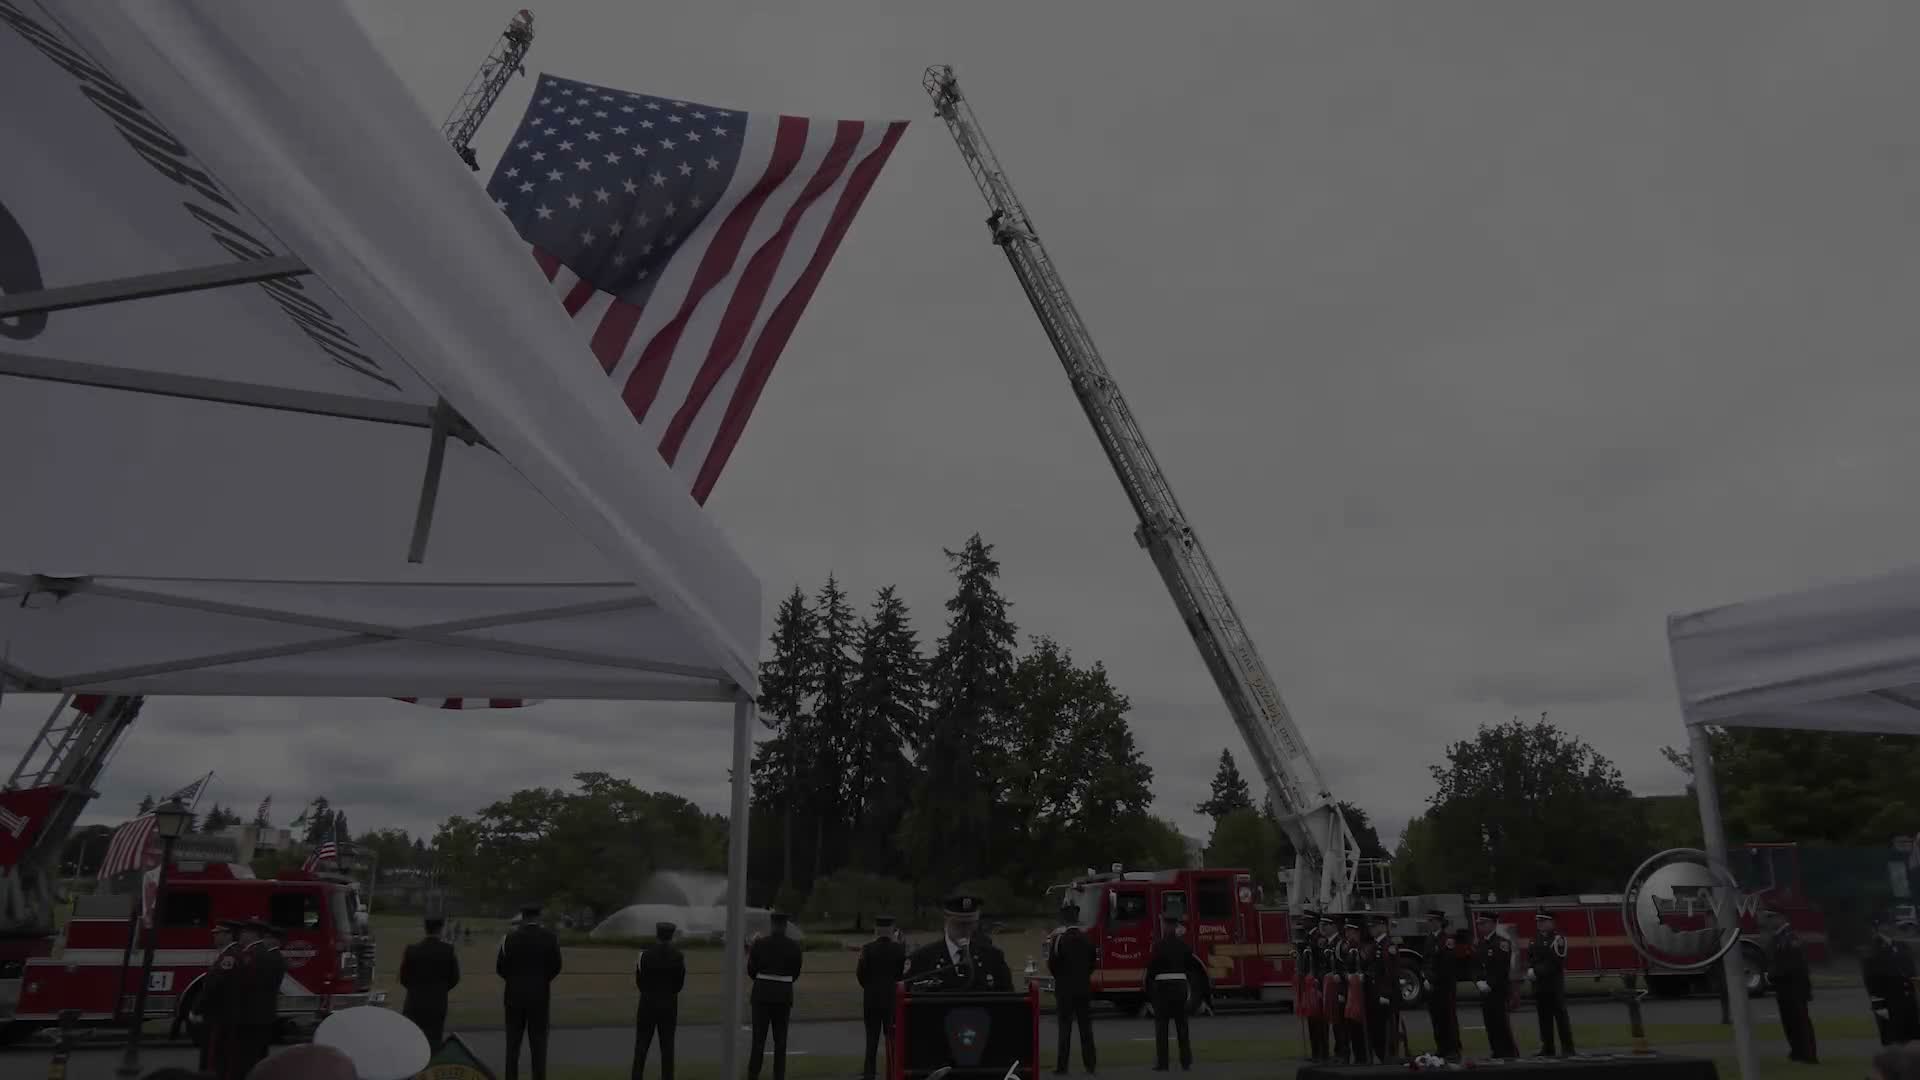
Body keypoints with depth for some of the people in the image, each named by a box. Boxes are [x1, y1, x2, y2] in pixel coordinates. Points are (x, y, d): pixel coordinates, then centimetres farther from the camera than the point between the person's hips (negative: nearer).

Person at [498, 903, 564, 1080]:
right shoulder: (550, 937, -5)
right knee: (538, 1043, 3)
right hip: (540, 995, -1)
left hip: (514, 994, 1)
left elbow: (500, 967, -1)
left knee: (513, 1042, 10)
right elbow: (556, 966, -1)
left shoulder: (511, 937, -5)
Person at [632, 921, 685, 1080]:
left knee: (642, 1045, 9)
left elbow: (637, 981, 0)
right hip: (670, 1006, 1)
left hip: (648, 1003, -1)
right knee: (667, 1046, 7)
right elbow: (681, 984, 2)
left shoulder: (644, 954, -10)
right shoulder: (679, 957, -7)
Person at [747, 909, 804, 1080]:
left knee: (758, 1040, 6)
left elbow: (751, 971, 1)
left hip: (762, 994, -1)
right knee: (780, 1041, 10)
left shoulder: (760, 943, -7)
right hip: (783, 996, 1)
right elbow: (795, 973, 6)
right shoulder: (794, 946, -3)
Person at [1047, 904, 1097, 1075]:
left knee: (1065, 1028, -1)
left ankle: (1062, 1066, -2)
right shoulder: (1087, 938, 0)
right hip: (1085, 988, 4)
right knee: (1086, 1027, 10)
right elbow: (1093, 961, 8)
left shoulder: (1059, 939, -12)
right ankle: (1090, 1063, 11)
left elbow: (1051, 964, -10)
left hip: (1064, 989, -4)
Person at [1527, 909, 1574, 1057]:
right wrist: (1530, 970, -6)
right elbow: (1530, 956, 13)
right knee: (1544, 1017, 8)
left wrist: (1536, 971, -17)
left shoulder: (1557, 938, -10)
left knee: (1561, 1016, -2)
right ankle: (1547, 1048, 12)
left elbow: (1554, 962, -17)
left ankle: (1568, 1048, 4)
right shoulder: (1536, 938, 13)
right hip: (1539, 985, 6)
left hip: (1555, 984, -6)